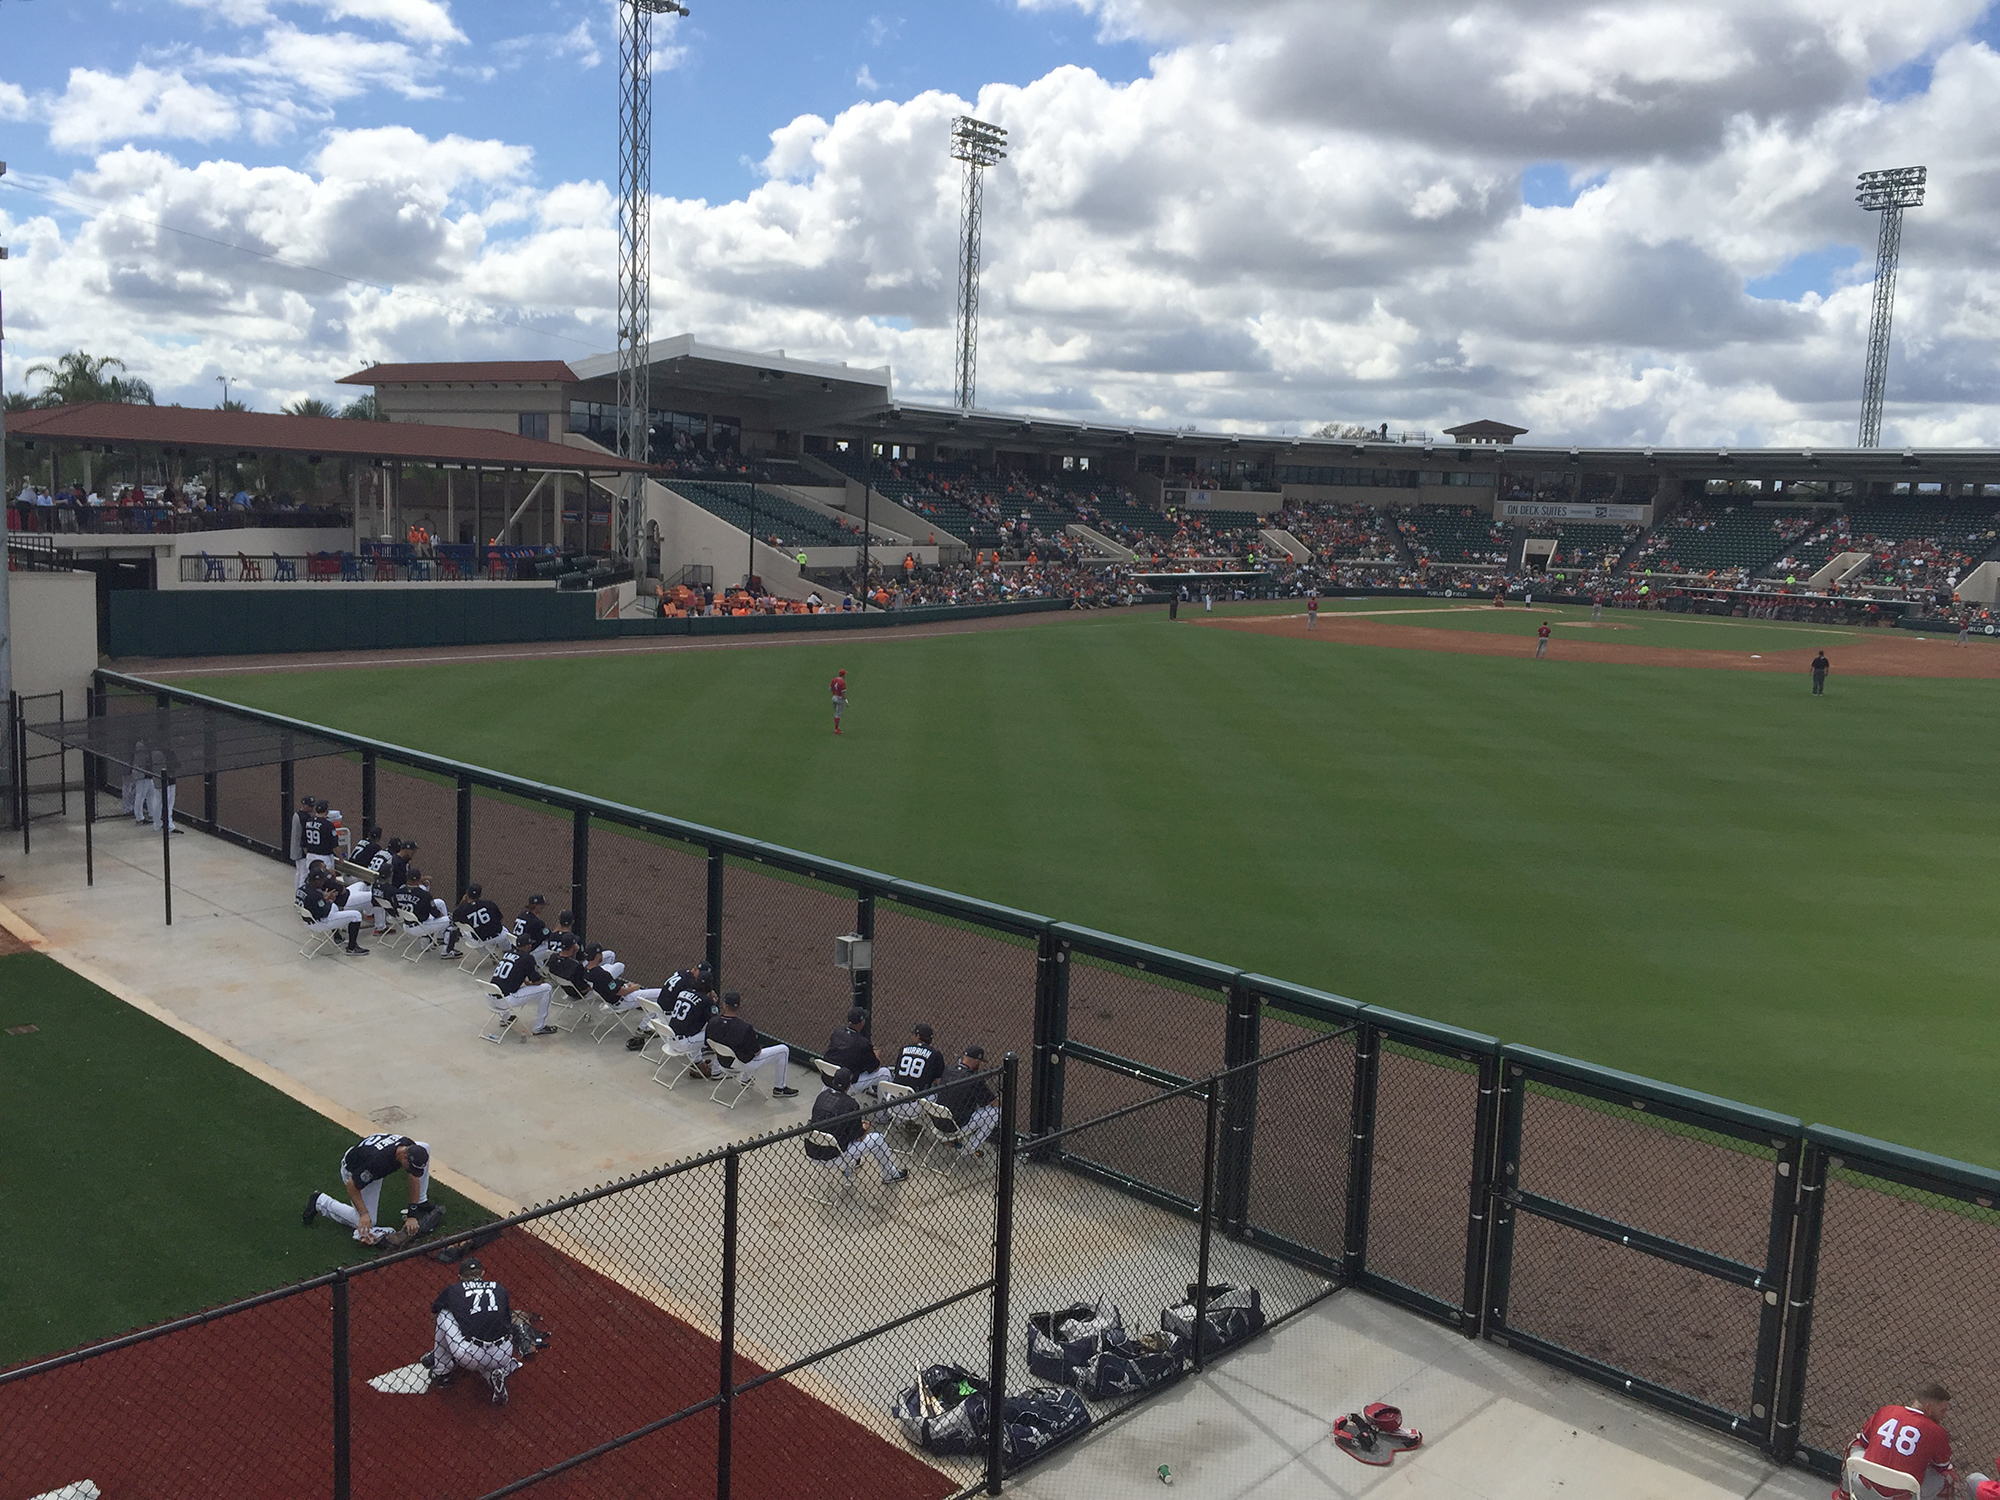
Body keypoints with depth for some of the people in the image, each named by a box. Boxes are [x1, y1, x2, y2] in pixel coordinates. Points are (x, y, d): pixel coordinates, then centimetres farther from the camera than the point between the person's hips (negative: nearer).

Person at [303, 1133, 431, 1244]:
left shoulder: (410, 1147, -24)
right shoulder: (378, 1161, -43)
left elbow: (415, 1176, -11)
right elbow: (352, 1186, -29)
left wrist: (412, 1213, -14)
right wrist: (364, 1214, -33)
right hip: (353, 1171, -6)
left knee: (425, 1147, -9)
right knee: (367, 1222, -9)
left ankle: (421, 1203, 4)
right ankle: (319, 1202, 5)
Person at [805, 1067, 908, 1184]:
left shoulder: (822, 1095, 2)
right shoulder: (849, 1104, -17)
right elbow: (859, 1137, -8)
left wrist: (858, 1122, 19)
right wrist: (865, 1127, 15)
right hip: (831, 1156, -7)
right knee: (877, 1139, 7)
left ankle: (846, 1169, 42)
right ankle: (890, 1175, 26)